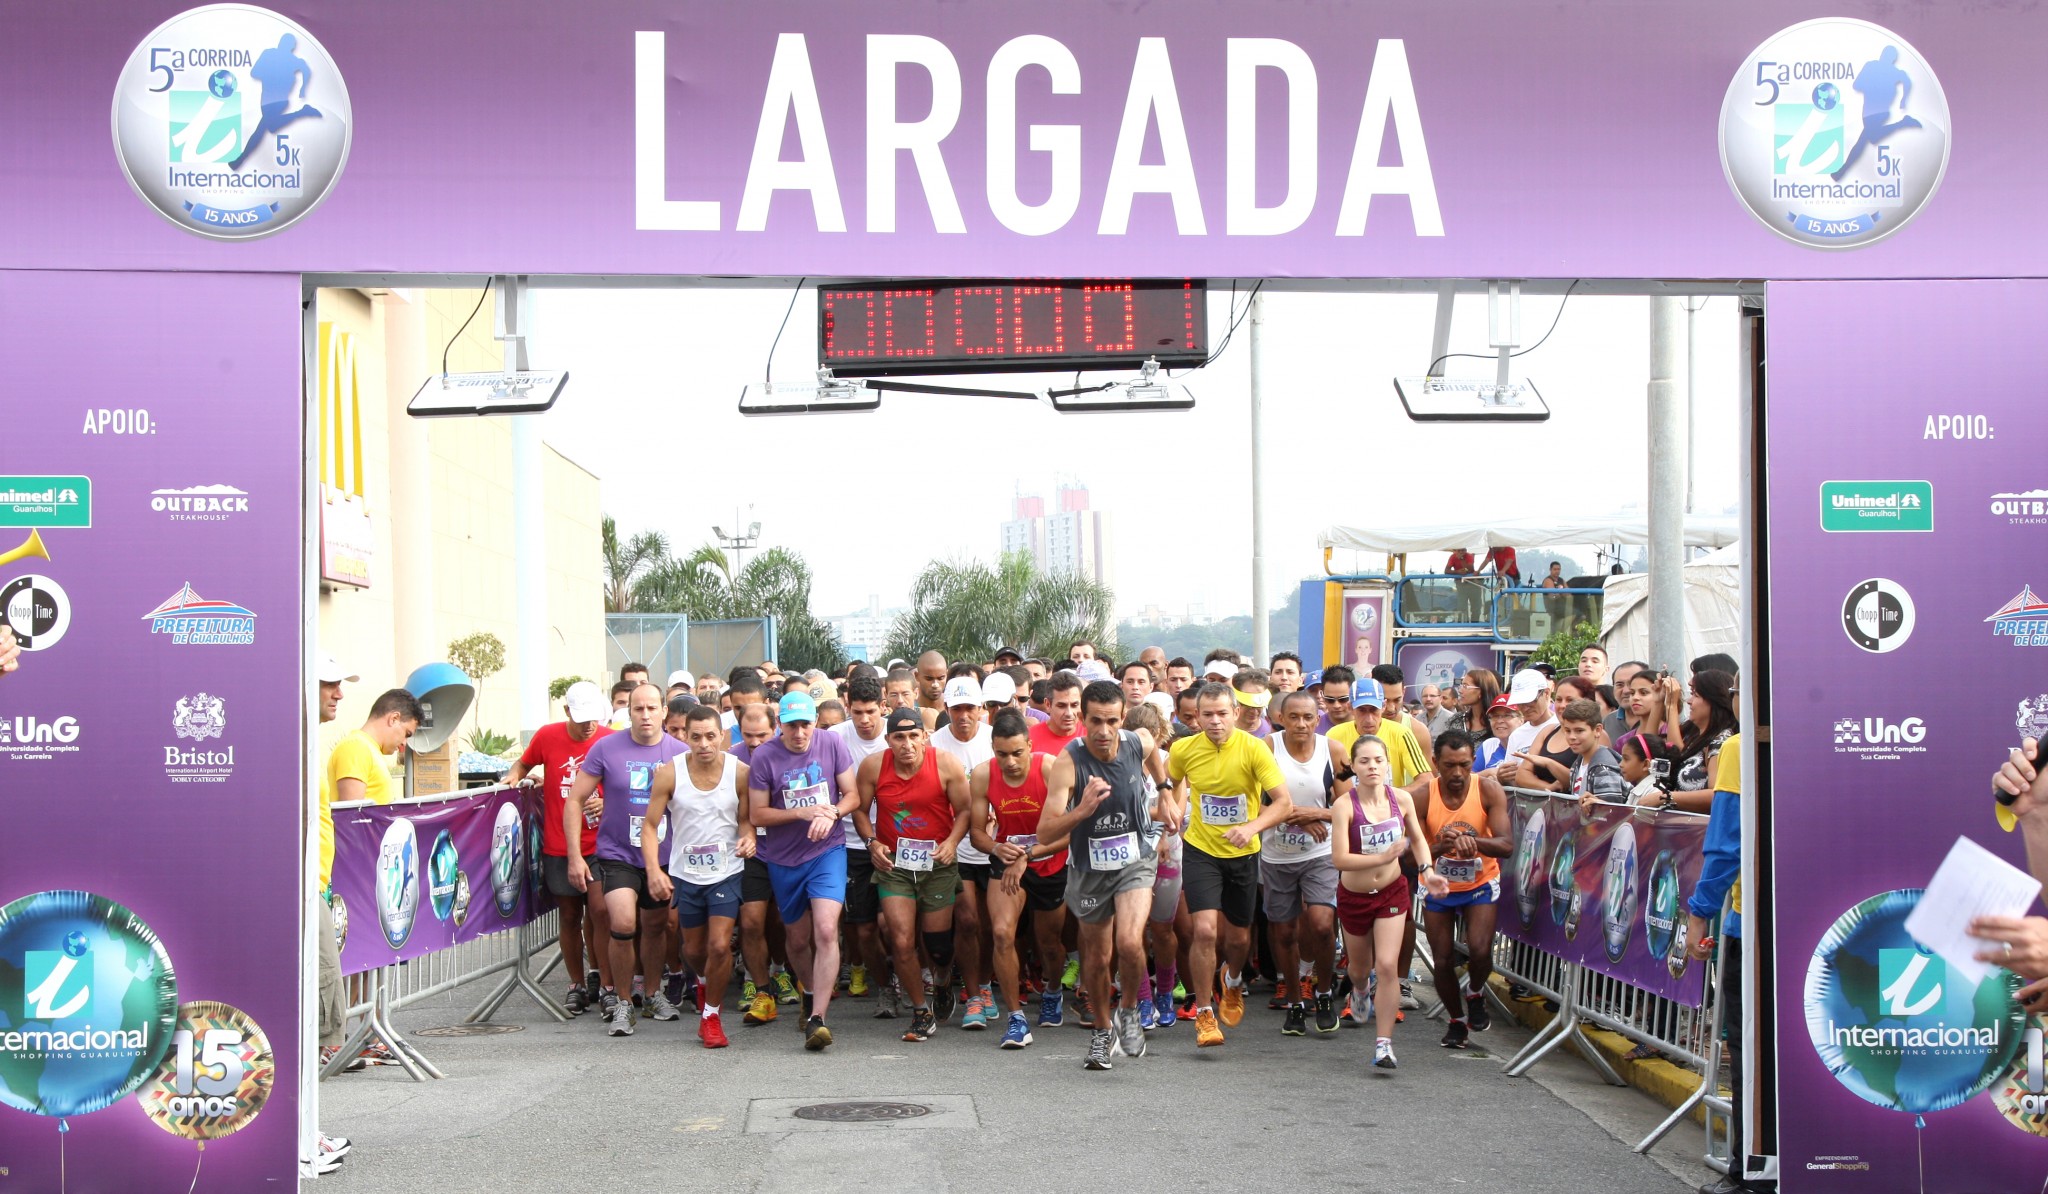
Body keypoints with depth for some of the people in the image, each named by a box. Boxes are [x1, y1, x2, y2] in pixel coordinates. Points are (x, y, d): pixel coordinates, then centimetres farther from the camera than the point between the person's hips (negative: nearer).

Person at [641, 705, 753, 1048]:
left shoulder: (740, 772, -11)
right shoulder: (669, 774, -13)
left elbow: (746, 818, 1)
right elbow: (649, 825, -8)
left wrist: (747, 838, -22)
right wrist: (653, 870, -21)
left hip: (727, 872, -1)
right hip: (685, 874, 1)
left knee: (719, 945, -13)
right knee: (694, 949, 16)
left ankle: (711, 1015, 9)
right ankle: (704, 980, 52)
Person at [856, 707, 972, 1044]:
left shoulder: (946, 765, -11)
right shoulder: (873, 767, -8)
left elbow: (964, 810, -2)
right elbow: (860, 810, 5)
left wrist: (952, 841, -17)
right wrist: (872, 842, -9)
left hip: (938, 863, 0)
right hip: (893, 863, 1)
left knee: (938, 940, 7)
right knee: (901, 941, -9)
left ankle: (942, 982, 44)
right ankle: (921, 1012, 10)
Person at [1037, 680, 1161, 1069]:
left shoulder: (1140, 744, -14)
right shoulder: (1067, 763, -23)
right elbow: (1045, 832, -29)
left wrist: (1161, 795, 18)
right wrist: (1082, 810, -44)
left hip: (1134, 862, 0)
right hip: (1089, 868, 0)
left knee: (1129, 942, -22)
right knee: (1096, 957, 13)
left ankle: (1128, 1009, 7)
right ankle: (1103, 1030, 38)